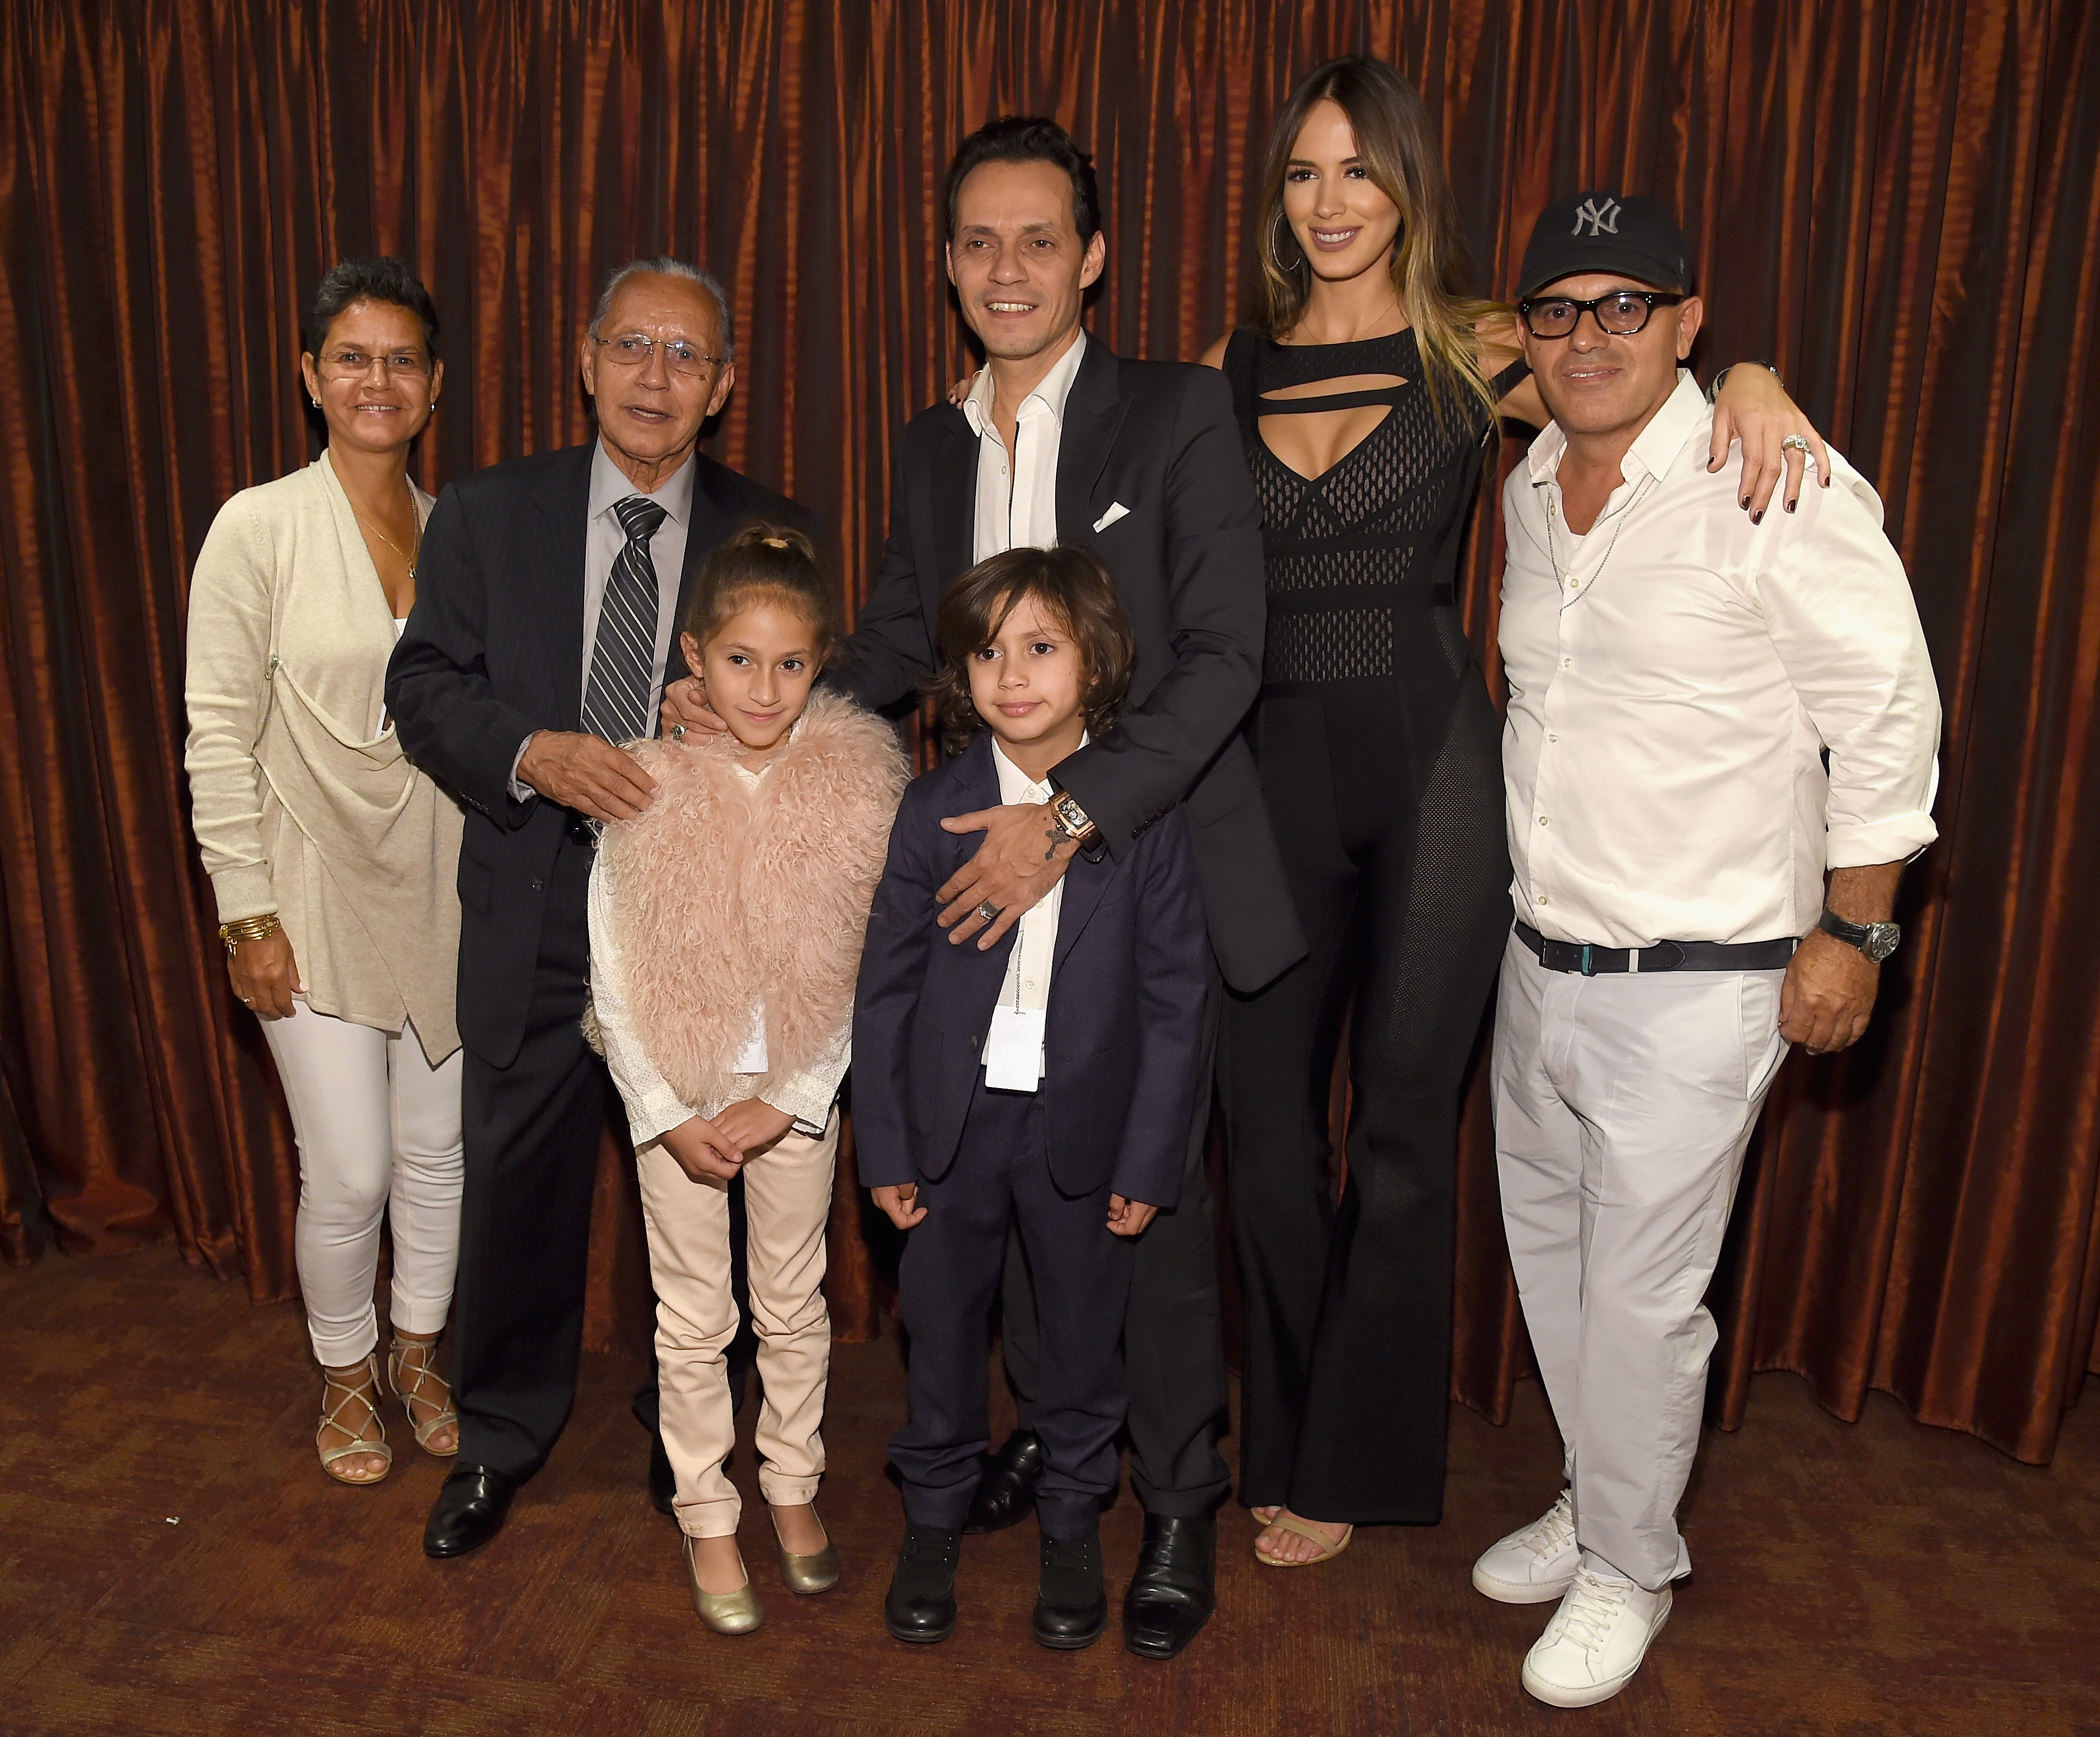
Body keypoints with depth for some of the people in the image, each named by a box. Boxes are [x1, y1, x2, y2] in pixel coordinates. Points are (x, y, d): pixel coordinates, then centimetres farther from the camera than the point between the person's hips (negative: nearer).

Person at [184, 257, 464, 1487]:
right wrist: (249, 914, -10)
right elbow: (220, 740, -8)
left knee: (439, 1151, 13)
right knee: (351, 1175, 2)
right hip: (318, 898, -3)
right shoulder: (260, 529, -8)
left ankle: (419, 1352, 37)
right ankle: (346, 1375, 30)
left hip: (442, 893, 4)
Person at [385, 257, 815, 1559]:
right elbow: (426, 690, 0)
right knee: (518, 1189, 13)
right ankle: (502, 1440, 37)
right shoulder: (486, 518, 2)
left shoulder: (772, 533, 0)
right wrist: (534, 754, -19)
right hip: (536, 925, 1)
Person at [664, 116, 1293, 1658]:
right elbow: (898, 642, 16)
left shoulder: (1181, 414, -7)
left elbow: (1224, 651, -16)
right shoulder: (934, 448, 11)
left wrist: (1070, 818, -25)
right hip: (998, 868, 5)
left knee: (1154, 1201, 5)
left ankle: (1181, 1501, 27)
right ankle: (1046, 1424, 40)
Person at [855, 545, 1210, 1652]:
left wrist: (1147, 1162, -6)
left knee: (1082, 1334, 15)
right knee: (942, 1329, 15)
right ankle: (934, 1520, 39)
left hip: (1084, 1123, -1)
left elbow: (1174, 1001, -5)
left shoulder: (1146, 814, -7)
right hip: (953, 1116, 1)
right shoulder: (934, 810, -4)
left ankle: (1072, 1529, 38)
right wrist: (883, 1147, -2)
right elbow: (884, 988, 0)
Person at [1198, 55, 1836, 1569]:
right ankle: (1287, 1435, 31)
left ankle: (1351, 1466, 26)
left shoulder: (1473, 353, 3)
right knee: (1264, 1113, 7)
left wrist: (1750, 385, -16)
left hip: (1430, 763, -2)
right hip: (1271, 766, 3)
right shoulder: (1230, 372, 10)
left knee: (1402, 1125, 6)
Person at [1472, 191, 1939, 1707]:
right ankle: (1598, 1504, 42)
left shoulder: (1777, 490, -15)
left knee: (1640, 1296, 5)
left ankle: (1630, 1567, 30)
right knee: (1548, 1254, 19)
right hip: (1541, 959, 7)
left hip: (1696, 987, -7)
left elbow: (1888, 713, -11)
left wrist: (1850, 931, -10)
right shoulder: (1531, 489, 7)